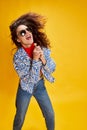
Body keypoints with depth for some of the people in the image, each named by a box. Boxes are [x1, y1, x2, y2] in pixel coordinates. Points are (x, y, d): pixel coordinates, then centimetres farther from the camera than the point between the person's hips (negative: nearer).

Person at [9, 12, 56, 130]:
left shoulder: (42, 47, -14)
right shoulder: (18, 56, -26)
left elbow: (52, 68, -8)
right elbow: (30, 79, -27)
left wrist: (43, 59, -28)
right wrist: (35, 59, -35)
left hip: (40, 85, 4)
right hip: (25, 88, -3)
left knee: (50, 114, 14)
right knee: (20, 117, 15)